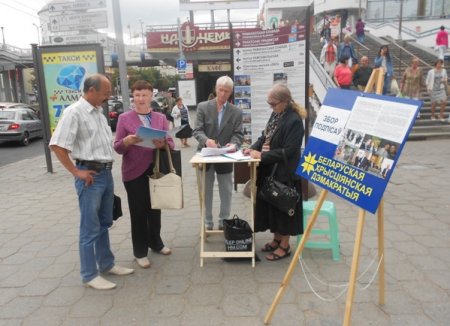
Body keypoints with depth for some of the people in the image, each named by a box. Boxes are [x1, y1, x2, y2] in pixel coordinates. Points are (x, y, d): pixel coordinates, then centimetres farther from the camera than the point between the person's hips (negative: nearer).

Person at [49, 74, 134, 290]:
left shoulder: (98, 111, 12)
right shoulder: (74, 112, -13)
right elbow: (56, 145, -18)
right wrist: (76, 172, -16)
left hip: (106, 173, 8)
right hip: (90, 175, -8)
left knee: (104, 223, 18)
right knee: (90, 228, 1)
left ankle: (107, 264, 32)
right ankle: (90, 275, 15)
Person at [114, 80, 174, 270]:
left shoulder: (161, 118, 6)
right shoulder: (124, 118, -2)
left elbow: (171, 144, 2)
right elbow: (117, 148, -4)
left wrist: (162, 144, -20)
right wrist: (126, 142, -25)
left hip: (156, 170, 3)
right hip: (134, 173, -3)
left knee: (155, 209, 17)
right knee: (138, 212, 6)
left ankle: (155, 243, 37)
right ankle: (140, 252, 21)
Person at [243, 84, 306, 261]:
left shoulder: (294, 121, -20)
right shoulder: (275, 115, 7)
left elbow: (287, 151, -23)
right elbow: (265, 136, 14)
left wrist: (262, 155, -22)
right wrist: (253, 148, -4)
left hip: (284, 173, -9)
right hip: (270, 170, 9)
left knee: (283, 206, 4)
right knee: (272, 204, 17)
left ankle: (285, 246, 21)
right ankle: (277, 239, 34)